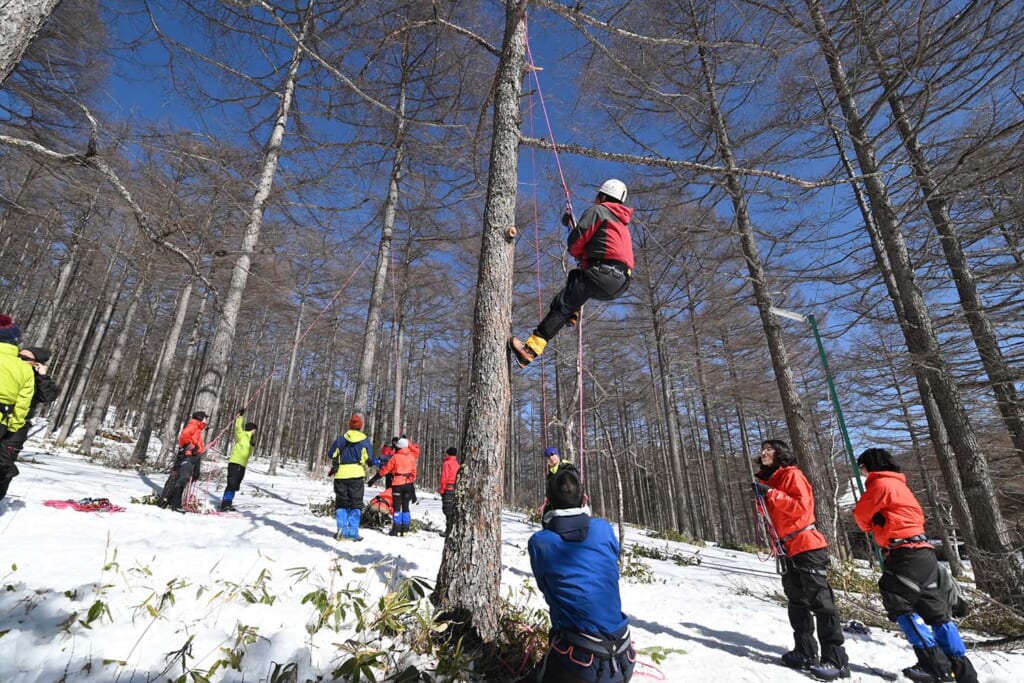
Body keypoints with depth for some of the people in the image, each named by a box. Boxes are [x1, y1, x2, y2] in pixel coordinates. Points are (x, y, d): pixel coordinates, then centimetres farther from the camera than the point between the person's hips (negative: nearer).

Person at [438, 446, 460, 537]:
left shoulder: (446, 463, -7)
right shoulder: (458, 464, 11)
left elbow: (444, 478, -11)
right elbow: (459, 477, 12)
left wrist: (441, 489, -4)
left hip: (448, 489, -7)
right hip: (456, 489, 7)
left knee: (448, 510, -3)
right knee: (454, 510, 13)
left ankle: (449, 530, -5)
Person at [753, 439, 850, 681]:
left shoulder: (791, 474, -10)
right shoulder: (766, 480, 13)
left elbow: (802, 506, -20)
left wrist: (771, 493, -24)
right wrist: (761, 496, 1)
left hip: (806, 544, -8)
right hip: (787, 549, 8)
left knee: (820, 601, -6)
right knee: (797, 602, 12)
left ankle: (835, 659, -1)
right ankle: (805, 652, 20)